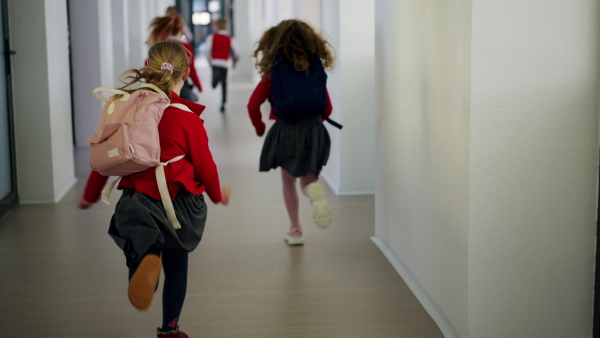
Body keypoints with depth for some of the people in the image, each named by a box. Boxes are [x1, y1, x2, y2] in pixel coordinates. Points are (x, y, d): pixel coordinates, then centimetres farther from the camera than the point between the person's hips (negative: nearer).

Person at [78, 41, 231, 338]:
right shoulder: (187, 118, -12)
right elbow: (205, 164, -5)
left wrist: (90, 194, 19)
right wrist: (217, 194, 15)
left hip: (138, 195, 2)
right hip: (180, 199, -1)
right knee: (176, 264, 15)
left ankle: (145, 254, -33)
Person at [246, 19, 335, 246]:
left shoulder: (273, 73, -4)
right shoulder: (316, 70, 3)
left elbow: (253, 105, -5)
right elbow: (327, 108, 7)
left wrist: (259, 127, 13)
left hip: (285, 131, -1)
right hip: (313, 131, 1)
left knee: (288, 181, 17)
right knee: (307, 178, 15)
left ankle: (295, 230, 19)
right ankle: (313, 188, -22)